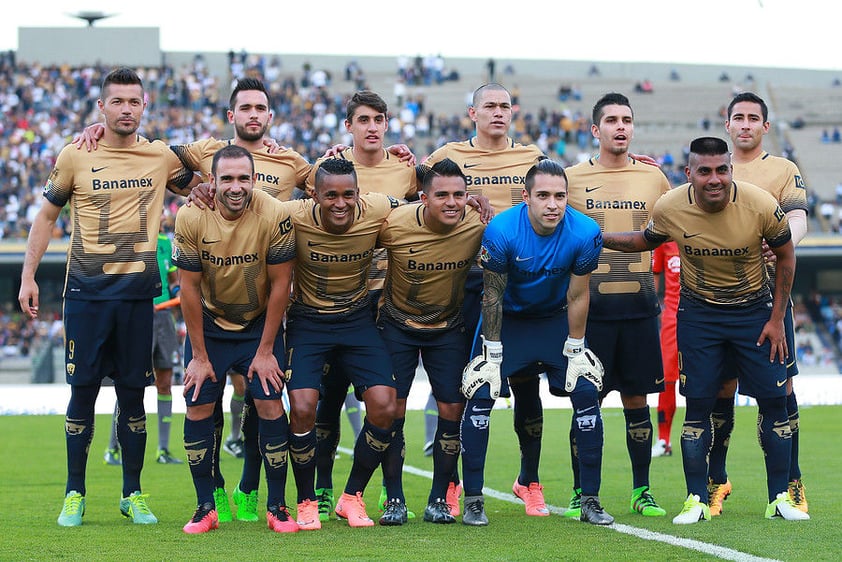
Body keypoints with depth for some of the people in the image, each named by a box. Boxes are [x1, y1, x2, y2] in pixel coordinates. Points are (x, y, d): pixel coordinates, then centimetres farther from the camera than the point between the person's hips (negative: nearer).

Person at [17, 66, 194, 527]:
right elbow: (47, 216, 10)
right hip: (86, 290, -1)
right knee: (83, 390, 0)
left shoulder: (163, 158, 5)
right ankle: (74, 494, 9)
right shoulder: (75, 157, 2)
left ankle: (133, 494, 14)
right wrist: (28, 276, 3)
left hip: (139, 291, 1)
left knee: (133, 393, 4)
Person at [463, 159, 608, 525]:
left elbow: (577, 296, -11)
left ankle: (590, 500, 1)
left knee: (586, 393, -9)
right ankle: (473, 501, -4)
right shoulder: (501, 231, -28)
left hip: (556, 319, 2)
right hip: (508, 319, -2)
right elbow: (493, 296, -16)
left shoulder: (585, 234, -23)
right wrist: (493, 354, -13)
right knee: (481, 395, -14)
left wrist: (574, 351, -6)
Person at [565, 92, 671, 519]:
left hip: (638, 303, 2)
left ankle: (641, 491, 14)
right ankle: (580, 493, 8)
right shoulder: (572, 178, 3)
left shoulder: (653, 178, 8)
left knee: (637, 399, 5)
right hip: (590, 303, -2)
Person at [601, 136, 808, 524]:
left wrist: (776, 319, -4)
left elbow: (785, 255, -5)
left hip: (755, 309, 0)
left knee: (773, 401, -1)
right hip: (698, 313, 0)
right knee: (697, 405, -4)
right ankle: (697, 500, 5)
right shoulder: (670, 208, -17)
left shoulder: (761, 206, -22)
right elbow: (646, 241, 7)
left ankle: (779, 498, 9)